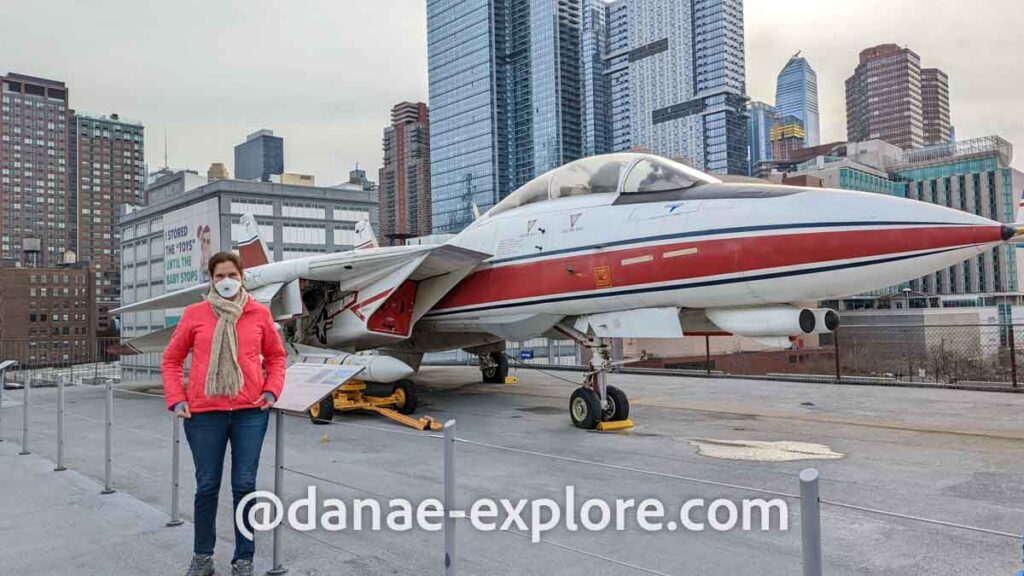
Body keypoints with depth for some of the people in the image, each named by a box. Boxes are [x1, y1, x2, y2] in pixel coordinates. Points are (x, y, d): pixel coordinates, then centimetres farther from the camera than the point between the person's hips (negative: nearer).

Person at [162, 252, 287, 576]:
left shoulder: (260, 314, 5)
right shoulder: (194, 314, 4)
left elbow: (276, 356, 14)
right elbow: (171, 359, 10)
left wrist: (271, 390, 1)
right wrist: (176, 400, 1)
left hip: (250, 411, 0)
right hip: (204, 413, 0)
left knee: (245, 485, 3)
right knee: (207, 486, 8)